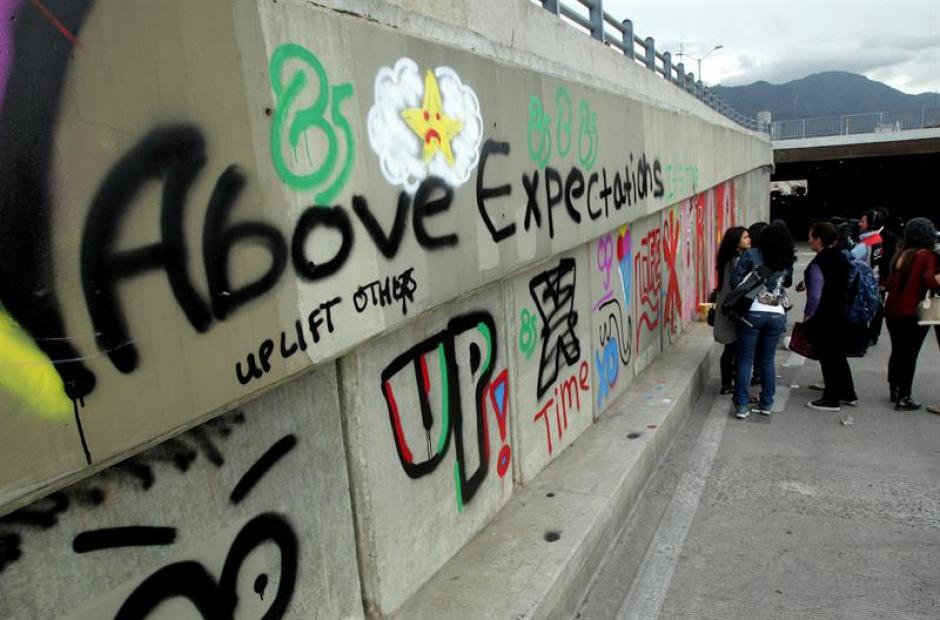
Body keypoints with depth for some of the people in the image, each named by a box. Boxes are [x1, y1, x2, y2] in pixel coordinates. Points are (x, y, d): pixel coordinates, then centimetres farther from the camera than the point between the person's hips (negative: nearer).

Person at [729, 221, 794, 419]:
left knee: (745, 360, 4)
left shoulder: (752, 254, -6)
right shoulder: (787, 260, 4)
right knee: (767, 360, 14)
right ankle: (766, 404, 20)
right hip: (777, 314, 3)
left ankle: (742, 405, 3)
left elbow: (735, 281, -6)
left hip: (752, 313, -3)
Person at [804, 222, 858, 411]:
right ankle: (848, 394, 32)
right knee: (838, 355, 21)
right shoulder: (841, 258, 5)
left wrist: (807, 315, -9)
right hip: (840, 316, 8)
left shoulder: (818, 264, -21)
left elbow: (815, 295, -22)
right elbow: (844, 287, 14)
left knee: (827, 358, 3)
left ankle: (831, 400, 13)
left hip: (822, 319, -8)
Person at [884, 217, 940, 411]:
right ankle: (904, 398, 4)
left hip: (892, 310, 6)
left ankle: (894, 391, 30)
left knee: (897, 351, 19)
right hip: (913, 313, -6)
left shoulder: (901, 254, 8)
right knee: (910, 355, 1)